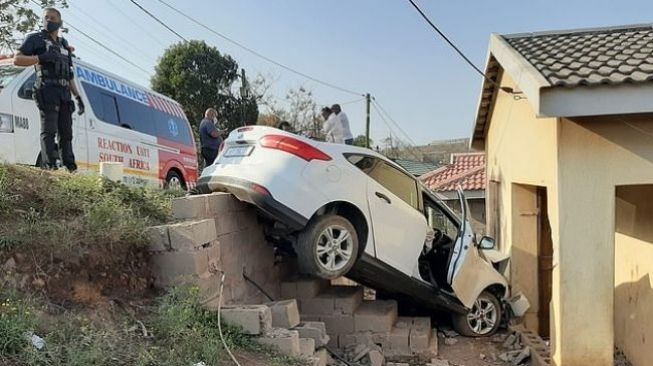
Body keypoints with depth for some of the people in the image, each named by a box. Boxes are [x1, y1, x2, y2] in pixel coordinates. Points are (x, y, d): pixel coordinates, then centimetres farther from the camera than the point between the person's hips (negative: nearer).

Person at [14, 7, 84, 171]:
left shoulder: (63, 45, 23)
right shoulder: (35, 39, 7)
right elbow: (17, 60, -3)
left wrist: (78, 97, 14)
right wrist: (42, 57, -16)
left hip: (64, 94, 6)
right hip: (47, 91, -6)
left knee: (66, 133, 4)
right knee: (49, 131, -13)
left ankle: (71, 169, 4)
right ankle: (50, 167, -19)